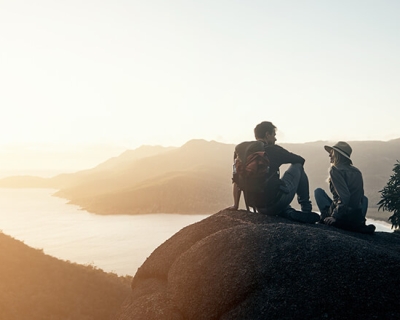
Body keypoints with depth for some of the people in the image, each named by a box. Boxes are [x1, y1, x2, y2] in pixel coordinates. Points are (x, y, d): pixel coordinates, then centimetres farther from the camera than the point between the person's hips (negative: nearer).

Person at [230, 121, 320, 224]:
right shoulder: (273, 150, -2)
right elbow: (301, 160, 10)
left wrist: (235, 205, 20)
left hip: (261, 208, 5)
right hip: (276, 202, -5)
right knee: (298, 166, 16)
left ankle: (290, 213, 6)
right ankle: (307, 209, 18)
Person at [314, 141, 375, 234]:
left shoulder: (335, 170, -10)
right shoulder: (357, 171, 12)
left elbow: (344, 196, -21)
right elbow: (360, 196, 16)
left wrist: (334, 216, -17)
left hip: (344, 216, -6)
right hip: (358, 218, 6)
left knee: (318, 191, 13)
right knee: (364, 198, 40)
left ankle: (326, 218, -5)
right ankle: (360, 225, 15)